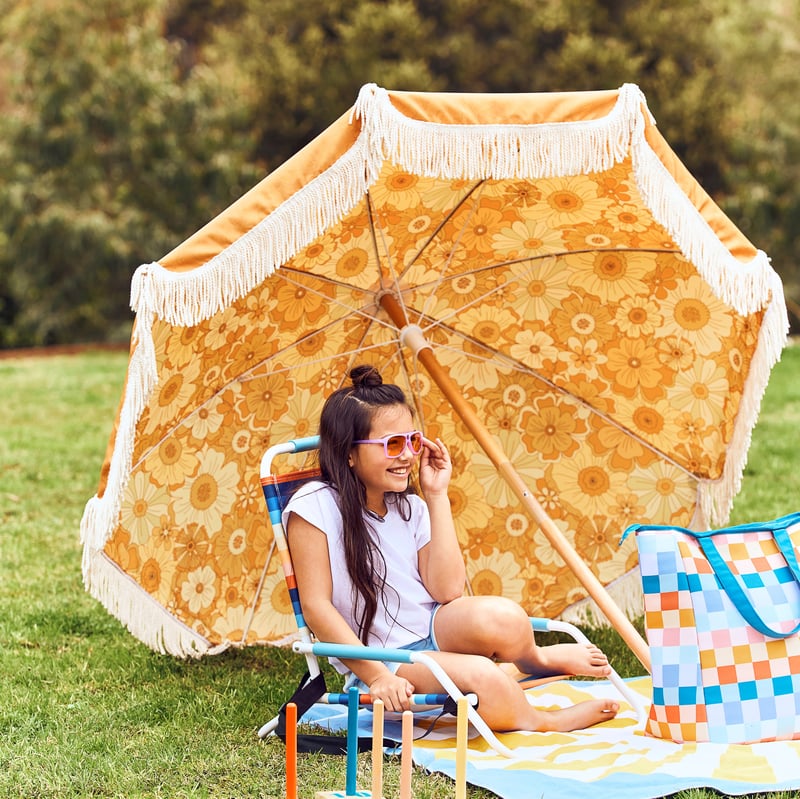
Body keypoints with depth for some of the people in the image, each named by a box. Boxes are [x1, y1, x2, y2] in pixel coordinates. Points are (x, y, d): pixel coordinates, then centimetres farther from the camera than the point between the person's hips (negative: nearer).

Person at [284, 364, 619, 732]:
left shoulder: (410, 507, 8)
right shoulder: (314, 507, -11)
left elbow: (447, 591, -4)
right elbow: (316, 605, -13)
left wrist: (436, 497, -4)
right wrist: (376, 676, -19)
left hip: (435, 630, 5)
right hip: (384, 657, -5)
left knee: (501, 618, -29)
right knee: (483, 676, -33)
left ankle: (535, 658, 6)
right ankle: (543, 723, -3)